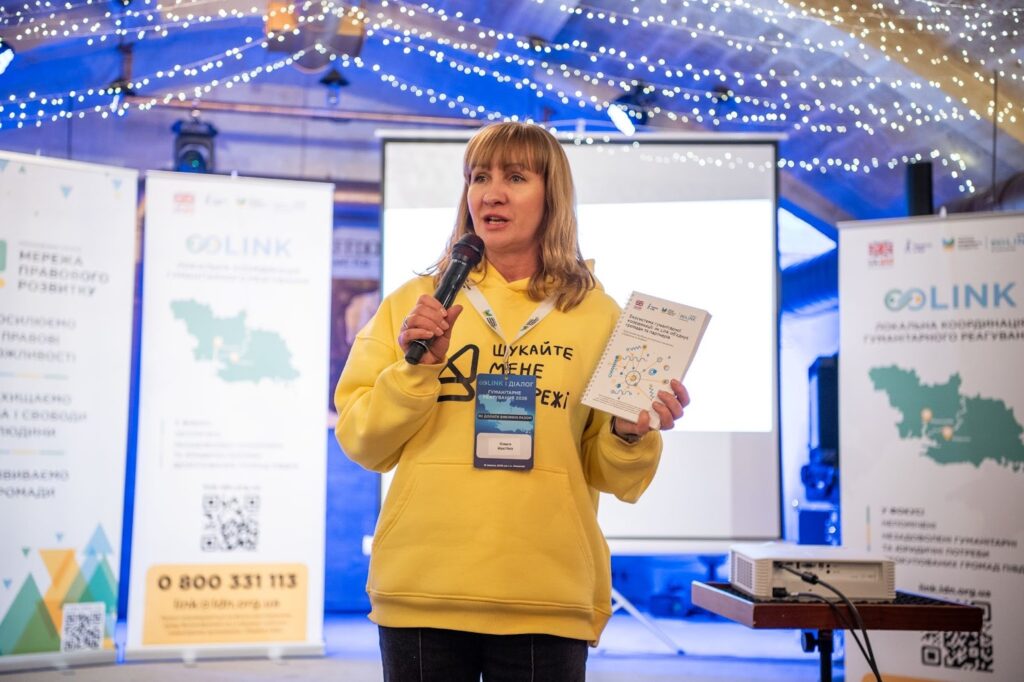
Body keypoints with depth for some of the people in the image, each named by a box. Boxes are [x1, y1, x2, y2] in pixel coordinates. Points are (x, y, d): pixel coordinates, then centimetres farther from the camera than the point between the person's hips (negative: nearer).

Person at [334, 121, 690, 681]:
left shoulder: (598, 315, 4)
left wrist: (630, 436, -14)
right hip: (422, 593, 0)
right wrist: (415, 368, -12)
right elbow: (361, 443, 2)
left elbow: (613, 477, 6)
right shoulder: (413, 303, 5)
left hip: (549, 599, 0)